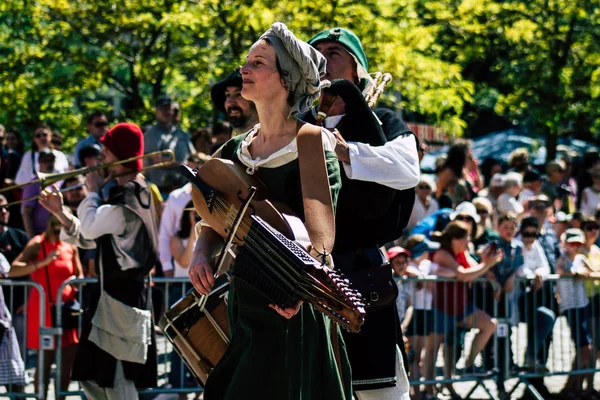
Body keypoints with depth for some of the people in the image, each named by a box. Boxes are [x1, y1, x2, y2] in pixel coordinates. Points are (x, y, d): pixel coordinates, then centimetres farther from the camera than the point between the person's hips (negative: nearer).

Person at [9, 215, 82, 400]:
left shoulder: (71, 247, 9)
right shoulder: (37, 244, -6)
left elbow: (79, 275, 21)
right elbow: (13, 270, -18)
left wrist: (78, 281, -4)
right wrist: (43, 262, -28)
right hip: (44, 307, -5)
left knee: (68, 357, 4)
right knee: (46, 359, -4)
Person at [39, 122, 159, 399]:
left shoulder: (132, 194, -15)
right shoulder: (121, 192, 17)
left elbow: (90, 227, -22)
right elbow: (90, 239, 19)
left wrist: (93, 191, -6)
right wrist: (60, 212, 6)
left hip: (124, 292, -11)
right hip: (112, 290, 11)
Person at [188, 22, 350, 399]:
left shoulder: (312, 150, -9)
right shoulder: (235, 151, 11)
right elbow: (214, 222, 17)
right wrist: (201, 254, -5)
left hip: (289, 316, -7)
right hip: (241, 309, 7)